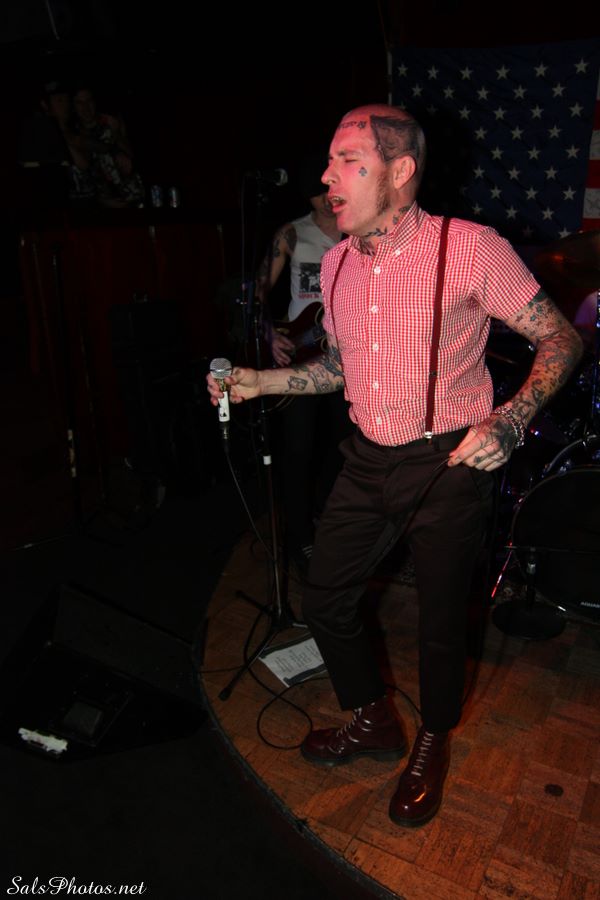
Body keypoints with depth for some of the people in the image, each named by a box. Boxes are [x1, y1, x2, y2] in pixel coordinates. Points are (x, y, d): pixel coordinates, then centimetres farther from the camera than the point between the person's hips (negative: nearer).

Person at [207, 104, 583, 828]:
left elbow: (561, 339, -9)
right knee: (323, 600, 13)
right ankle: (373, 722, 41)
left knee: (440, 620, 9)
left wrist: (509, 421, -25)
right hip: (367, 462, 6)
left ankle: (432, 744, 42)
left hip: (447, 467, -5)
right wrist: (256, 382, 4)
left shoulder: (472, 249, -15)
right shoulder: (337, 264, 4)